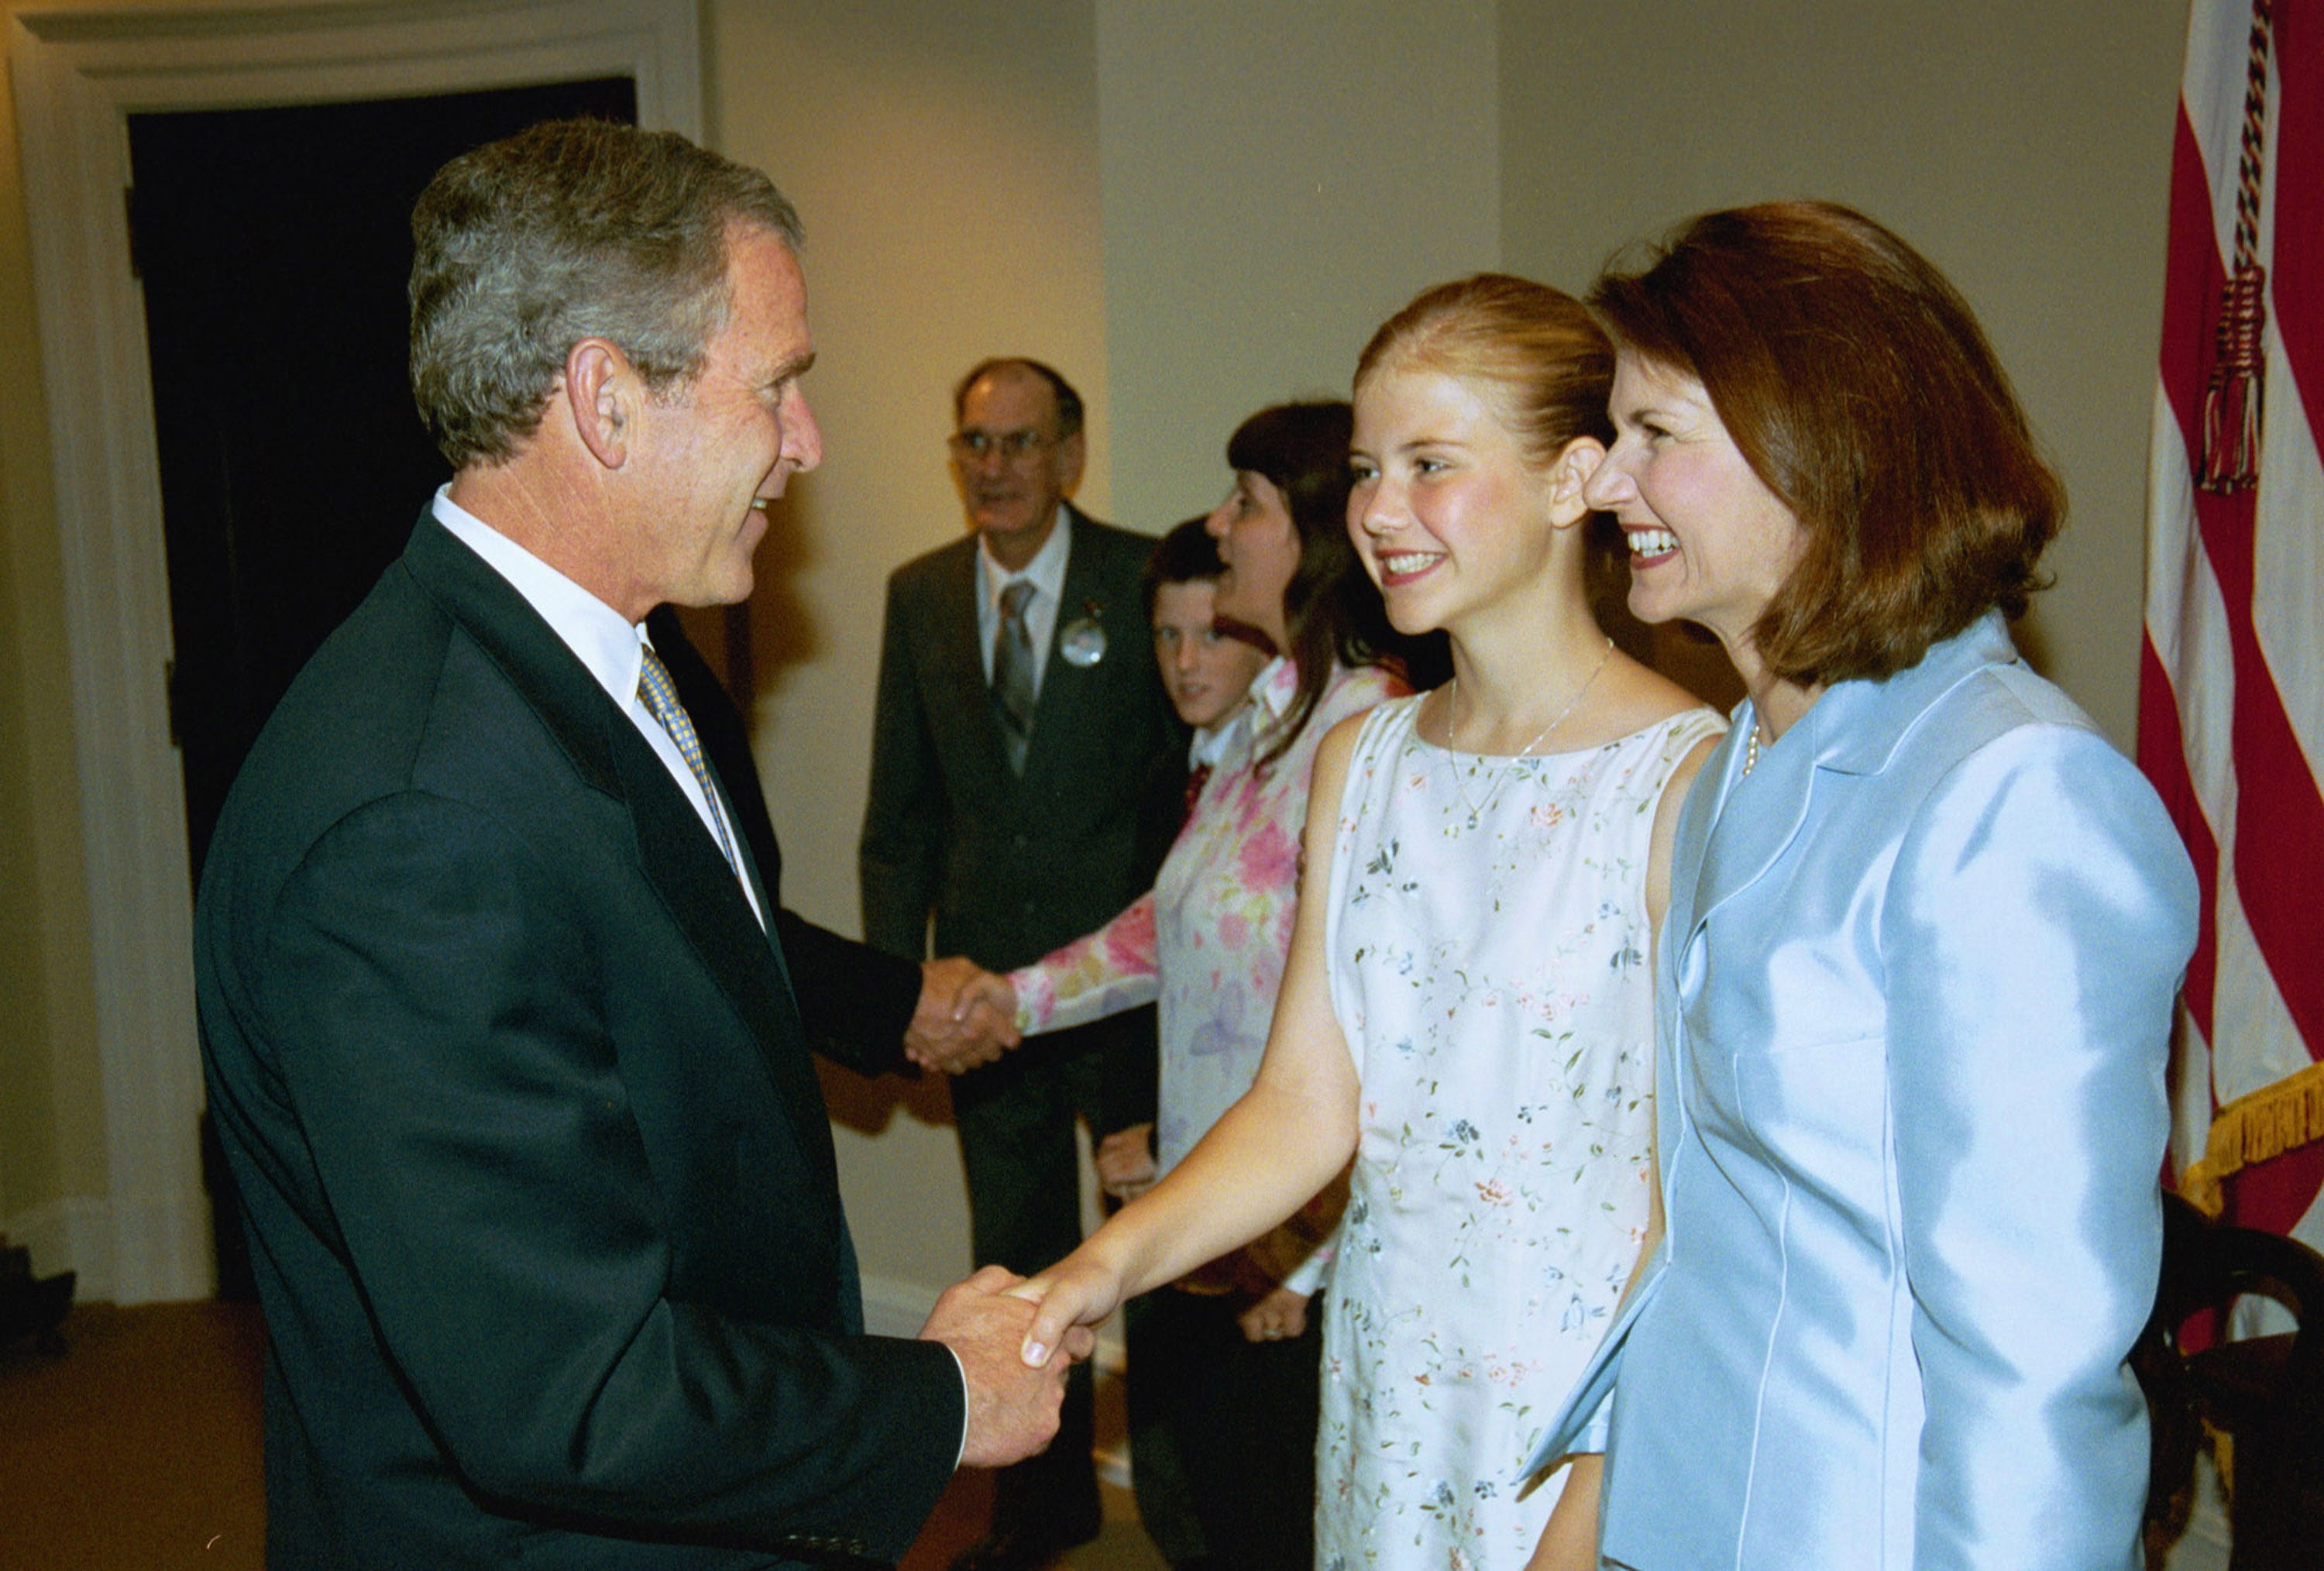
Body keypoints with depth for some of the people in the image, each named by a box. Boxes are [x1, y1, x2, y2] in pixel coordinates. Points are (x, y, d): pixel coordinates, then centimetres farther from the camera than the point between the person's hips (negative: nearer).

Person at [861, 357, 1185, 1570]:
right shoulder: (919, 595, 5)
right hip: (986, 973, 4)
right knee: (1015, 1260, 17)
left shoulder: (1145, 579, -7)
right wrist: (894, 971, 3)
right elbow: (902, 808, 9)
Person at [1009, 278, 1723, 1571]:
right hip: (1389, 1395, 5)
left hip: (1600, 1413, -5)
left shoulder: (1686, 777, -16)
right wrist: (1112, 1259, -13)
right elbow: (1306, 1106, 0)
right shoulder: (1360, 762, 4)